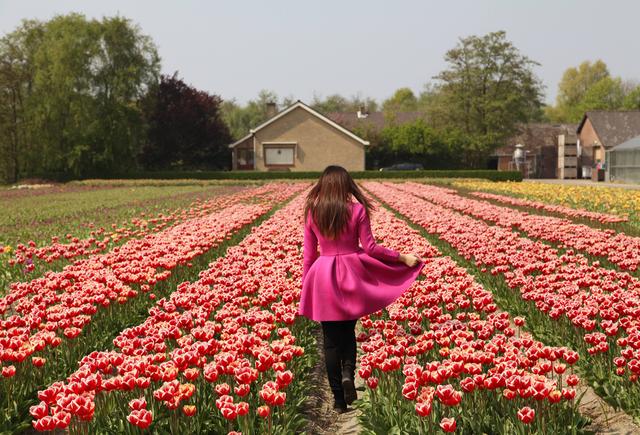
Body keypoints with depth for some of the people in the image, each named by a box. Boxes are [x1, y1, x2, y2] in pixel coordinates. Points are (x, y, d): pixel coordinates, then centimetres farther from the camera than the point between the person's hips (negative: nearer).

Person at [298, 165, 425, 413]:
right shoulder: (357, 210, -5)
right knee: (348, 330, 20)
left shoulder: (312, 212, 1)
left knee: (331, 339, 8)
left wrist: (306, 286, 13)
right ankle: (348, 372, -5)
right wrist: (403, 257, 2)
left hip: (323, 277, 1)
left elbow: (308, 253, 4)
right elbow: (370, 248, -6)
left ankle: (339, 400, 10)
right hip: (351, 274, 0)